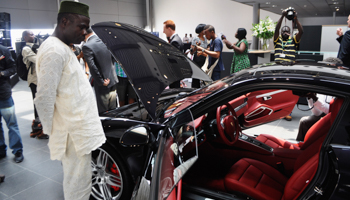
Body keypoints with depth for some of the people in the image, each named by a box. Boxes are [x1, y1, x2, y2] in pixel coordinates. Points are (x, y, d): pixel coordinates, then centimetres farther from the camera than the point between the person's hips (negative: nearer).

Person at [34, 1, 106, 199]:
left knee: (75, 182, 23)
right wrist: (52, 130, -12)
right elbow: (44, 99, -21)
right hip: (74, 135, -10)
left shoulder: (63, 48, 15)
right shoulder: (55, 50, -19)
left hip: (78, 130, 10)